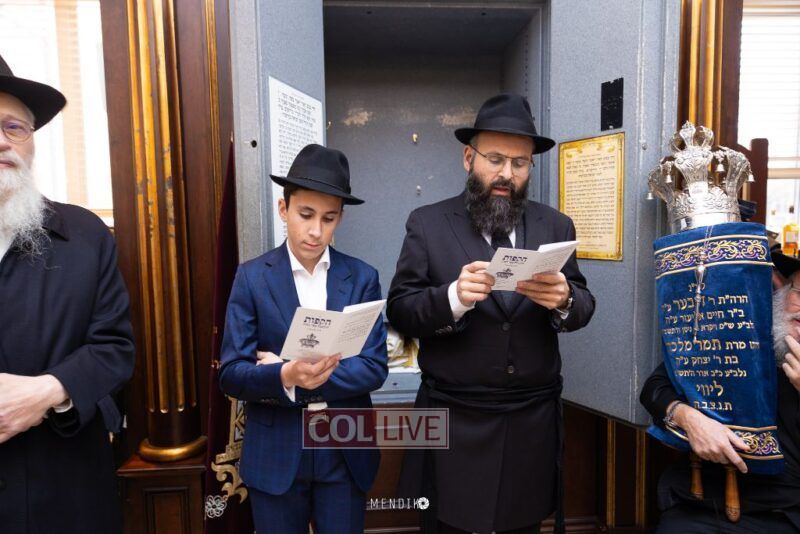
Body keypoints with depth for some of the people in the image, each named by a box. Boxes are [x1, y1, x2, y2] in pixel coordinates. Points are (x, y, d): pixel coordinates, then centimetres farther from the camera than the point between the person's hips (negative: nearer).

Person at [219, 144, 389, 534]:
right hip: (275, 455, -1)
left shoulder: (362, 277, -3)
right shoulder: (252, 277, -5)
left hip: (345, 453, 1)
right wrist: (285, 376, -28)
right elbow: (231, 374, -8)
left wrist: (294, 380, -17)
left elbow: (375, 367, -9)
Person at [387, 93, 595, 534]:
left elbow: (583, 307, 3)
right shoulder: (427, 224, -2)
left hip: (533, 424, 3)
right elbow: (399, 312, -7)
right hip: (454, 425, -2)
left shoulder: (555, 226, 6)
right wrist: (454, 297, -26)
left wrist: (563, 299, -20)